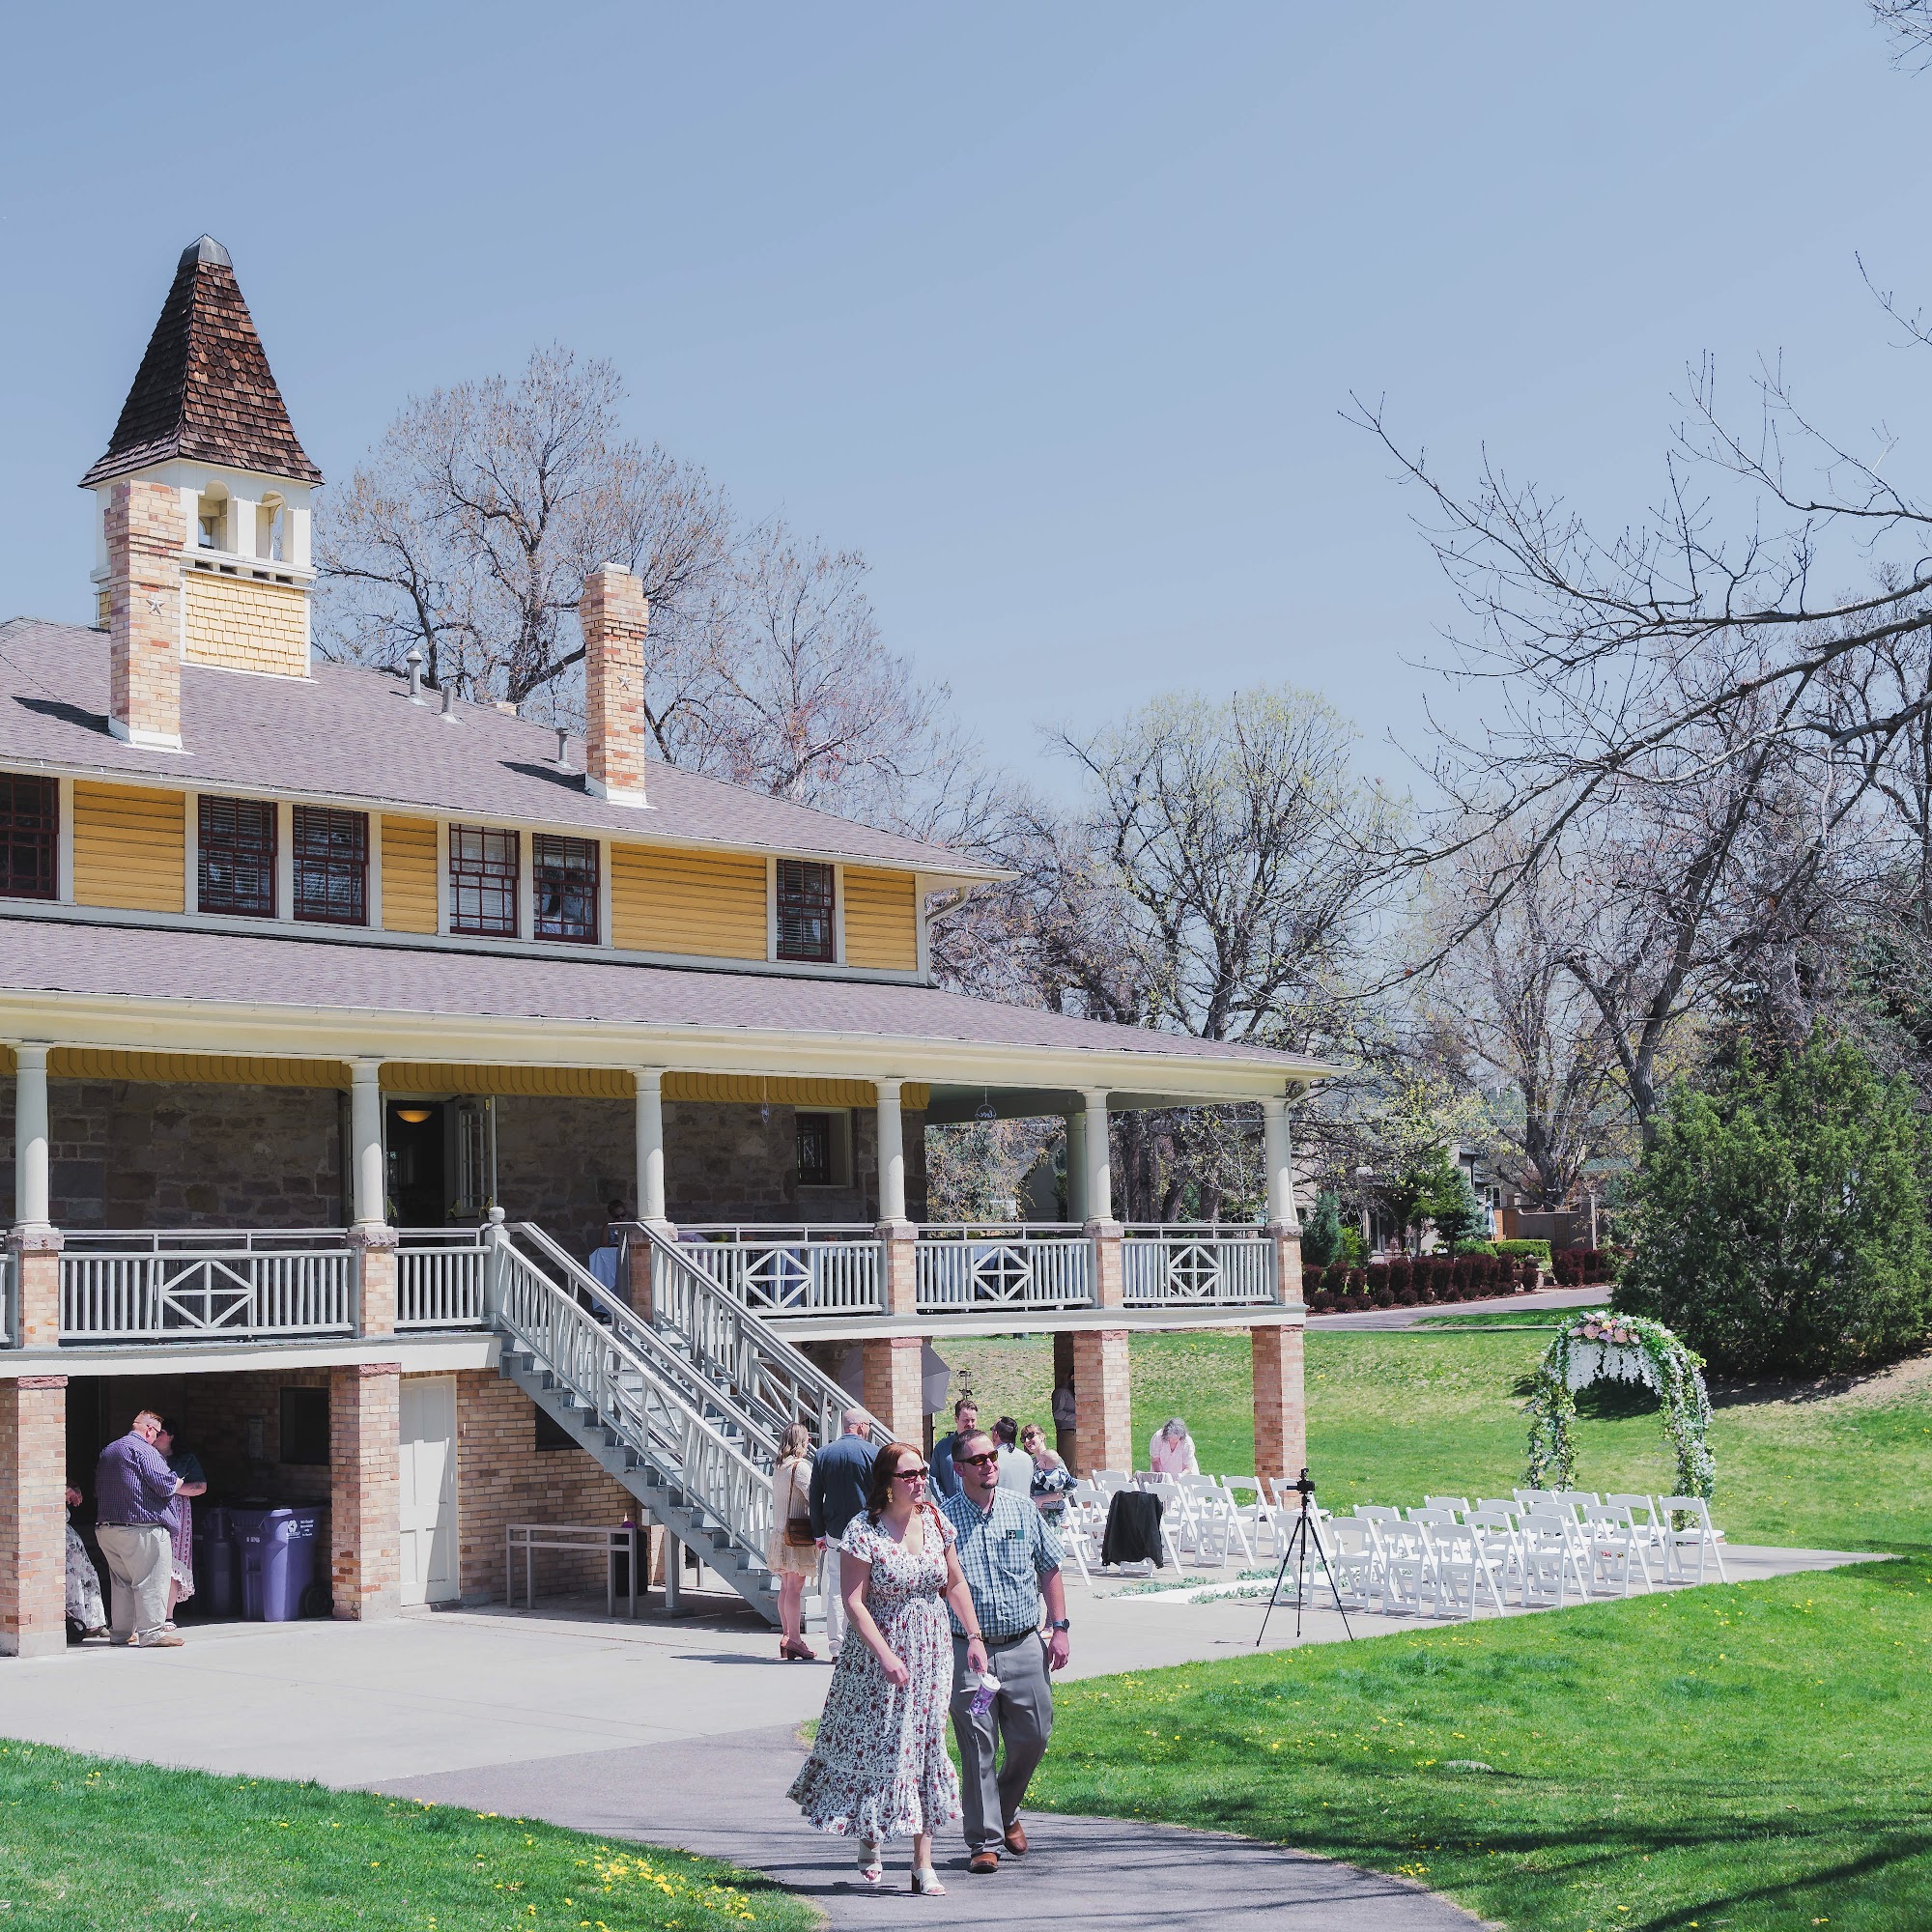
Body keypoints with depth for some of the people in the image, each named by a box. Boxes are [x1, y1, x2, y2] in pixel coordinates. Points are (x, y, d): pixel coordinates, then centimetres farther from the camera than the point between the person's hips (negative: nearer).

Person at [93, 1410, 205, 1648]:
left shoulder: (108, 1450, 19)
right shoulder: (144, 1450, -10)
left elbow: (97, 1490, 25)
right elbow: (165, 1485, -18)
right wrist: (178, 1483, 4)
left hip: (105, 1528, 9)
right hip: (139, 1529, -9)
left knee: (122, 1582, 17)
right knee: (151, 1582, -5)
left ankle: (122, 1631, 19)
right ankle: (151, 1633, -6)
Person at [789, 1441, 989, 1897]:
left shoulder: (935, 1521, 3)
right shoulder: (864, 1529, -13)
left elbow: (955, 1584, 13)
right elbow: (853, 1602, -15)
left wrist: (974, 1637, 8)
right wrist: (886, 1655, -20)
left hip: (931, 1654, 4)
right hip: (878, 1652, -4)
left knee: (924, 1748, 3)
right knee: (876, 1745, 2)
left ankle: (923, 1864, 5)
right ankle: (869, 1840, 28)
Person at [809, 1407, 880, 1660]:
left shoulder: (822, 1456, 5)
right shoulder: (874, 1453, -6)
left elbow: (815, 1498, 8)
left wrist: (819, 1533, 14)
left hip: (835, 1533, 3)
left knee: (835, 1591, 7)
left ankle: (837, 1647, 7)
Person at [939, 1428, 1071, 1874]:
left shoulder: (1023, 1511, 6)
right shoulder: (941, 1519, -3)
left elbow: (1049, 1569, 14)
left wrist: (1058, 1627, 8)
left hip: (1024, 1648, 3)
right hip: (967, 1652, -3)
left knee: (1033, 1737, 6)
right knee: (977, 1749, -1)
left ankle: (1006, 1811, 32)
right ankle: (984, 1841, 9)